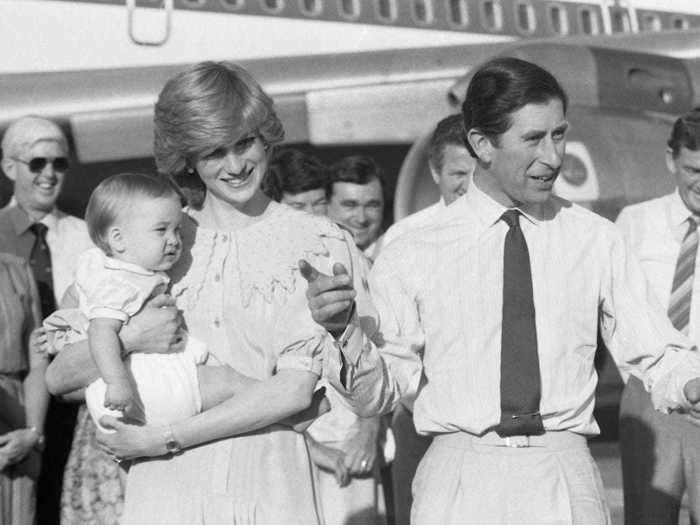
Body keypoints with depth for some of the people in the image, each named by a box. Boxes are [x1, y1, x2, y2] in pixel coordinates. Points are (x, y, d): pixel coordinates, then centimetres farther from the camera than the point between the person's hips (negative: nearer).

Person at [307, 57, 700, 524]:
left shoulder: (597, 242, 5)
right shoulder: (413, 257, 1)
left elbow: (659, 357, 7)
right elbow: (379, 395, 1)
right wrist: (345, 331, -17)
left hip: (566, 485, 1)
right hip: (458, 485, -1)